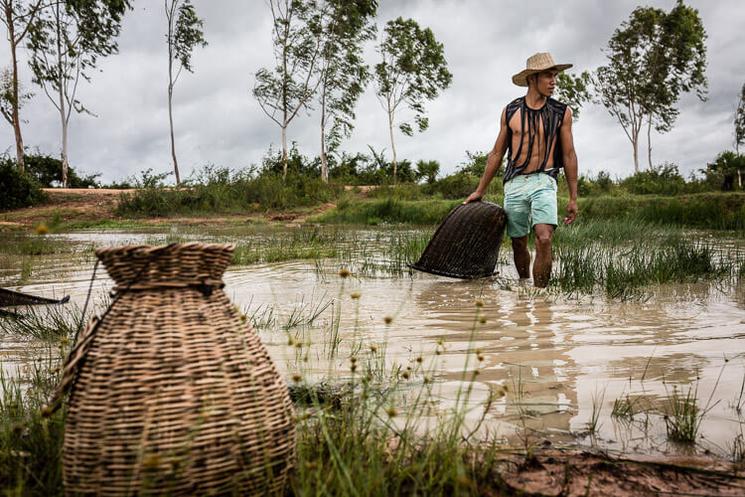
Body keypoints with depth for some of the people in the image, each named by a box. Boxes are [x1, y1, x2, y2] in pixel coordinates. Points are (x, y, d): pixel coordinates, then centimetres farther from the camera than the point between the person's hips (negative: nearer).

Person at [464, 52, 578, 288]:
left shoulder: (561, 112, 3)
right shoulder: (510, 111, 6)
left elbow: (569, 156, 7)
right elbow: (497, 153, 13)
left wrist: (573, 198, 6)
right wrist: (480, 191, 15)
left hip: (544, 182, -2)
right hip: (515, 183, 2)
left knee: (544, 239, -21)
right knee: (519, 244, 8)